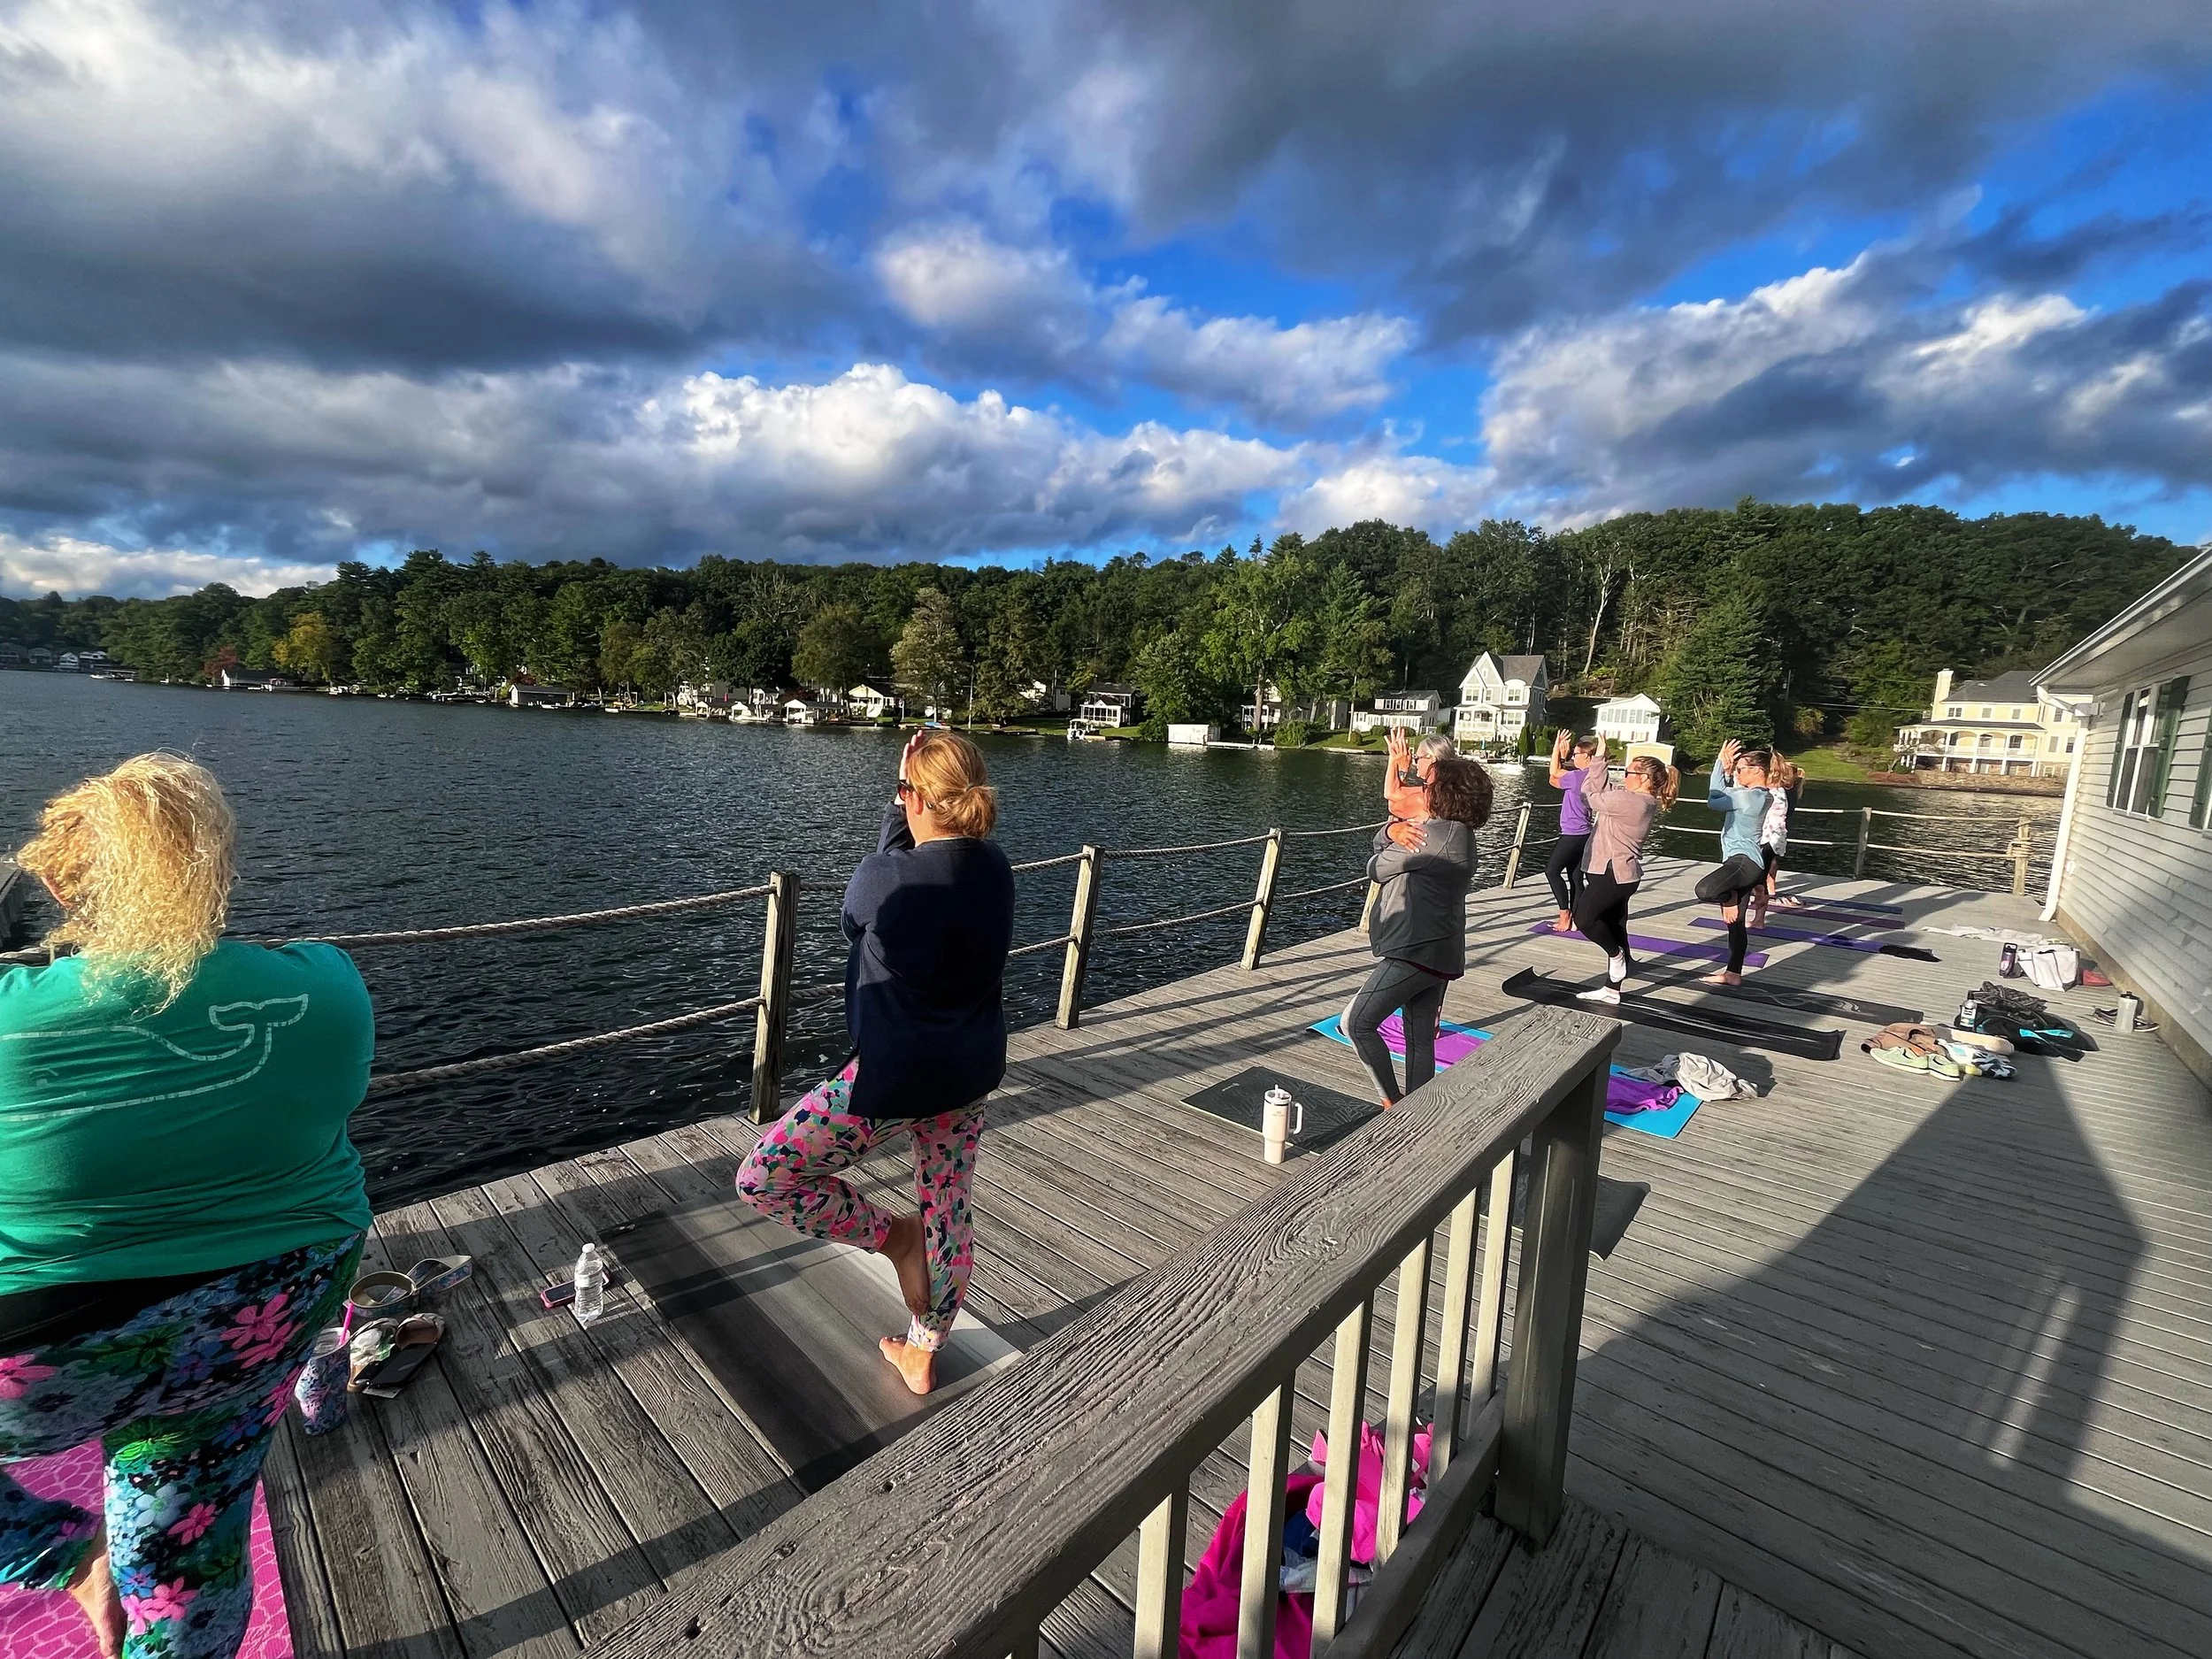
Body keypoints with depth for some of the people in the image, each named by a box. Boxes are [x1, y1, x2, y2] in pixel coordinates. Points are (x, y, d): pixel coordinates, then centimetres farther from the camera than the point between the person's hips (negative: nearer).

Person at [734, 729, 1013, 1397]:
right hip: (973, 1072, 8)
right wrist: (925, 781, 7)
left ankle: (894, 1237, 18)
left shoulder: (890, 879, -23)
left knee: (762, 1179, 9)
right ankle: (922, 1356, 42)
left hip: (895, 1075, -7)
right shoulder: (995, 867, -5)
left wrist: (901, 795, 10)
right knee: (950, 1211, 22)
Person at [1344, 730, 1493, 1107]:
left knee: (1357, 1022, -6)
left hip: (1417, 952, -10)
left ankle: (1392, 1103, 3)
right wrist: (1394, 829, -10)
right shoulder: (1456, 833, 14)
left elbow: (1376, 869, -9)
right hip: (1436, 951, 10)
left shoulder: (1440, 834, -18)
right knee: (1420, 1041, 14)